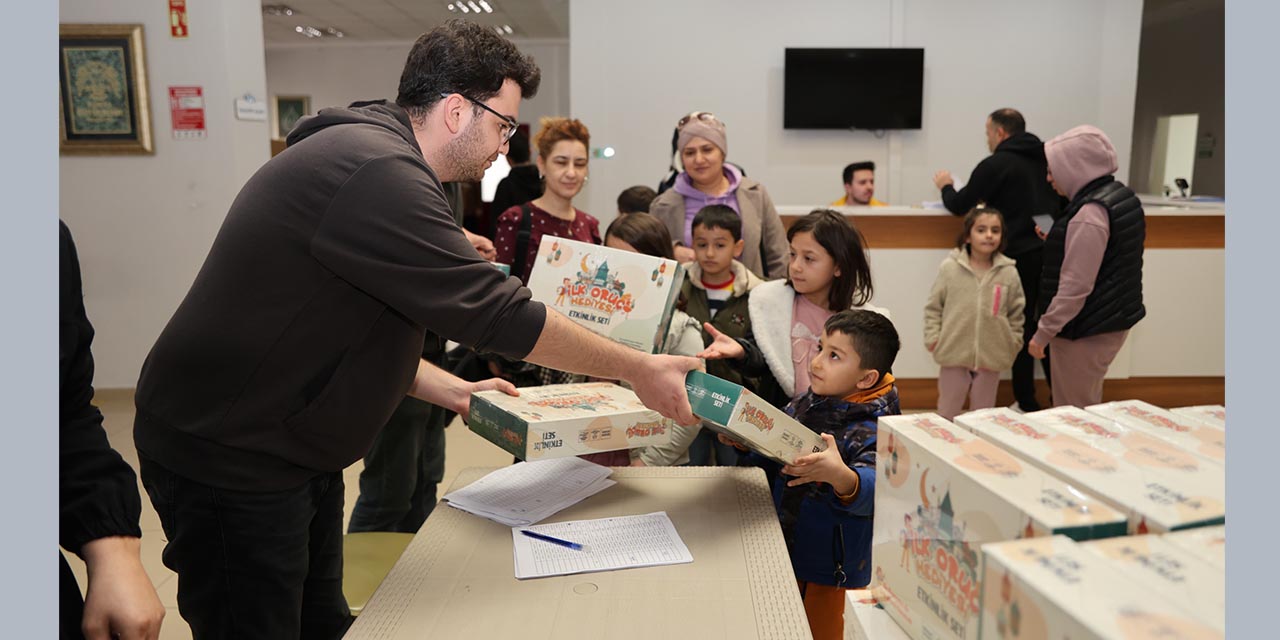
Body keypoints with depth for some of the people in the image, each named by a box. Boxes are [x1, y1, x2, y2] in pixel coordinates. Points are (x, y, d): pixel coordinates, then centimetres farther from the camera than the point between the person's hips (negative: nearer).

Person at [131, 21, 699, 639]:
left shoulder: (361, 148, 10)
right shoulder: (378, 170, -25)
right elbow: (498, 313, -24)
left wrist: (454, 390, 10)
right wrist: (639, 369, -15)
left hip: (291, 450, 10)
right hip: (227, 461, -10)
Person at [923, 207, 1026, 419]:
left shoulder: (1009, 273, -3)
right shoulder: (949, 267, -6)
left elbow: (1016, 313, 8)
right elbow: (933, 306, 1)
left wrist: (1014, 343, 5)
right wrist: (932, 337, -5)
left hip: (991, 355, 1)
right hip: (954, 352, -1)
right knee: (947, 410, 13)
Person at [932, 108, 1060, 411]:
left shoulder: (996, 164, -6)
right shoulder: (1045, 158, 11)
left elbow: (958, 206, -2)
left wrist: (946, 186, 20)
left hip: (1020, 254, -5)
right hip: (1051, 252, 5)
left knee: (1022, 327, 5)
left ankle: (1027, 403, 11)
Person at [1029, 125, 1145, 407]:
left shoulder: (1089, 214, -22)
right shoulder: (1121, 196, 8)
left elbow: (1074, 287, -24)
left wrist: (1043, 332, -16)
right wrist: (1058, 243, 14)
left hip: (1086, 331, -10)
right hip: (1114, 319, 10)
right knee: (1088, 409, 20)